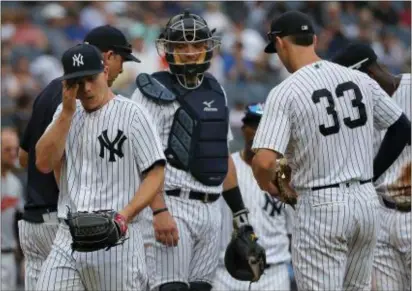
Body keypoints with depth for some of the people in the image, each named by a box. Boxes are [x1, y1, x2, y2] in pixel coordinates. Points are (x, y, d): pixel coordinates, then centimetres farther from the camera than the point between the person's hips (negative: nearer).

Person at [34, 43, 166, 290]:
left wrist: (124, 215, -20)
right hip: (67, 240, 4)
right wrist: (67, 112, -2)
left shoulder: (132, 114, -2)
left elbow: (156, 174, -6)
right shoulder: (65, 114, 15)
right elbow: (44, 163, 3)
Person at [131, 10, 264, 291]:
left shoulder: (215, 92, 17)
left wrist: (239, 211, 20)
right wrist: (159, 212, -23)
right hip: (172, 207, -7)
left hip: (211, 211, 7)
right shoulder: (155, 92, -6)